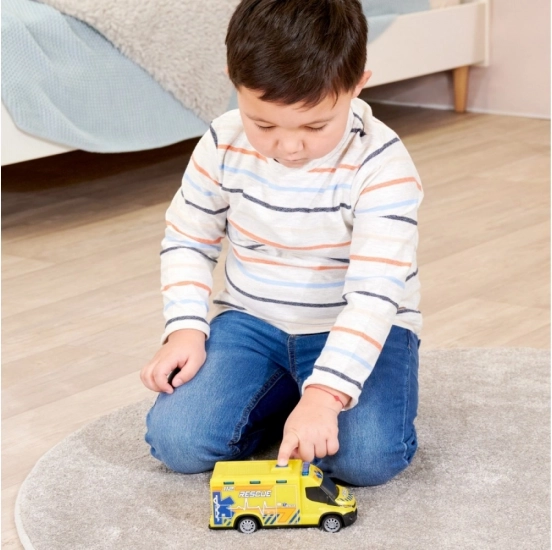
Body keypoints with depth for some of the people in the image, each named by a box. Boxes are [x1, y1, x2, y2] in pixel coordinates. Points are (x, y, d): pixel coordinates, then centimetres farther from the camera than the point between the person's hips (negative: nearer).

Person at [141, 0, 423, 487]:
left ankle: (315, 397, 5)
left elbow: (374, 292, -28)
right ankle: (281, 398, 9)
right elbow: (187, 241, 6)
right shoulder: (224, 146, -10)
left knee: (369, 458, -28)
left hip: (360, 330, -3)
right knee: (176, 440, -17)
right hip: (252, 322, 3)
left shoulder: (382, 166, -22)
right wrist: (186, 329, -10)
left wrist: (324, 395, -38)